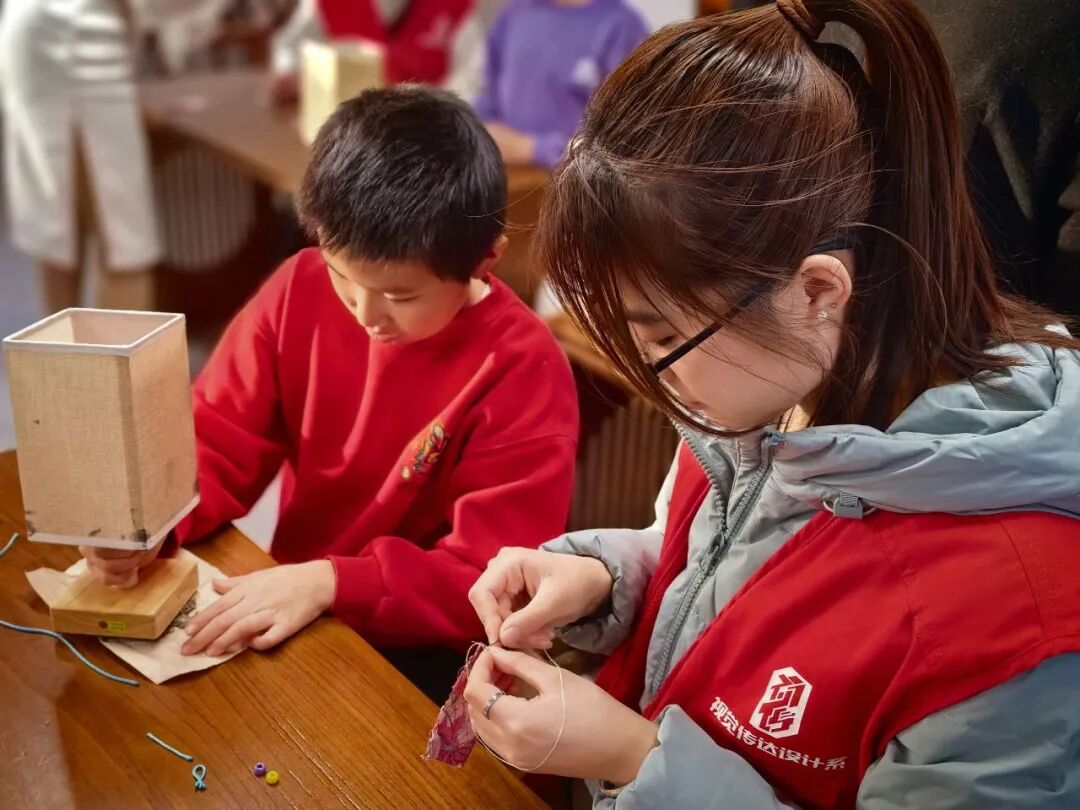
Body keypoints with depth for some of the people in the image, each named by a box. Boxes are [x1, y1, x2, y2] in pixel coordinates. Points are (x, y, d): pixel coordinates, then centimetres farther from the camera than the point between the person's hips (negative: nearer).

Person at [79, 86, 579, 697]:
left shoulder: (523, 372, -21)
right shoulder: (303, 289, -8)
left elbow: (495, 579, -22)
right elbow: (218, 441, -4)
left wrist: (330, 582, -32)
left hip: (428, 652, -5)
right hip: (290, 609, 6)